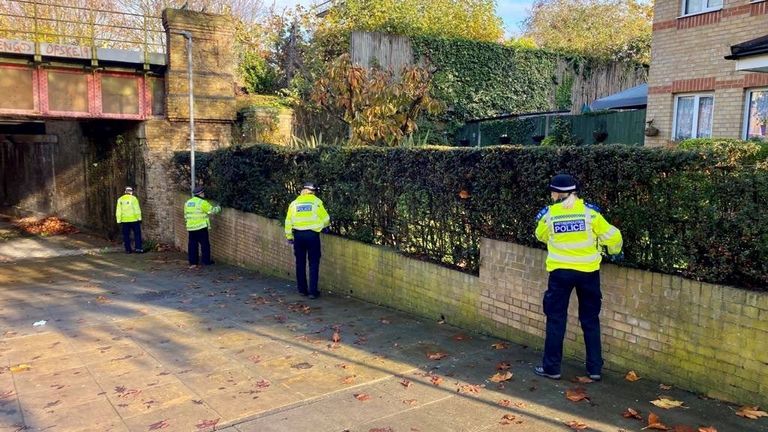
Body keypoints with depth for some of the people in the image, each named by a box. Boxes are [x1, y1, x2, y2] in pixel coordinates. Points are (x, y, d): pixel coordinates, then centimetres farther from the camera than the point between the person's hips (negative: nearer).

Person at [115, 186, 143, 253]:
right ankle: (138, 248, -1)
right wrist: (139, 218, -3)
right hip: (134, 220, -3)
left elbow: (118, 211, 5)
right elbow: (137, 209, -7)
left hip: (124, 220, 3)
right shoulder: (133, 198, -5)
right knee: (137, 234, 4)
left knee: (126, 235, 8)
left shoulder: (120, 199, 6)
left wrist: (119, 220, 8)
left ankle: (128, 249, 9)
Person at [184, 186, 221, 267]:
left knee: (192, 245, 10)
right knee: (205, 244, 4)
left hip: (191, 227, 7)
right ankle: (206, 261, 8)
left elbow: (186, 215, 16)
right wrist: (218, 208, 13)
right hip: (201, 227, -7)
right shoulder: (202, 202, -11)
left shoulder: (188, 202, 12)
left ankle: (192, 262, 12)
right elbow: (212, 210, -5)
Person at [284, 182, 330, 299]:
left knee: (300, 263, 14)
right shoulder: (316, 201, -1)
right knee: (313, 264, 4)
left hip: (298, 235, 3)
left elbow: (288, 221, 6)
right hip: (312, 234, -3)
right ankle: (313, 291, 1)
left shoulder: (294, 203, 7)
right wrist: (322, 225, 23)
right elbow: (326, 219, 2)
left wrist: (289, 237, 13)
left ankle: (302, 289, 19)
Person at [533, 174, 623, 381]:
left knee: (556, 319, 9)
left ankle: (551, 367, 13)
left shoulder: (549, 214, -6)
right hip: (588, 271, 1)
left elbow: (541, 236, 12)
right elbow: (612, 236, -2)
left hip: (560, 272, -1)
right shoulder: (589, 212, -7)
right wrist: (616, 252, 18)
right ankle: (595, 368, 19)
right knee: (590, 320, 13)